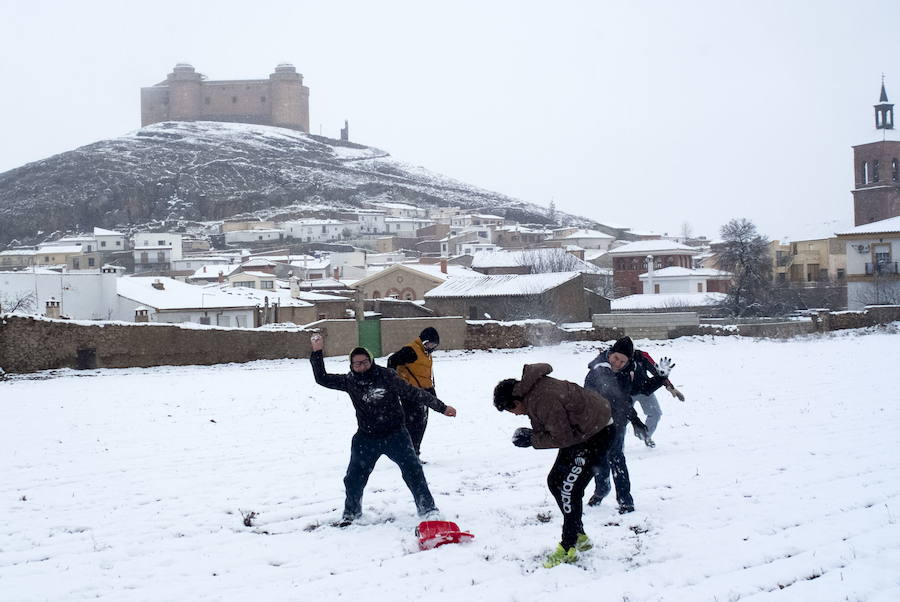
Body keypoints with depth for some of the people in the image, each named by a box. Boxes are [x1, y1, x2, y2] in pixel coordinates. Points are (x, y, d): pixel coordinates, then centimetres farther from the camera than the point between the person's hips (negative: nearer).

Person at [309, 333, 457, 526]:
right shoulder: (350, 381, -3)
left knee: (413, 471, -9)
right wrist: (317, 353, -12)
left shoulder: (385, 376, -10)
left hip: (395, 435, -2)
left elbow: (413, 392, -6)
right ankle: (351, 512, 30)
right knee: (353, 478, 6)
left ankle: (427, 508, 2)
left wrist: (441, 407, -2)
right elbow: (322, 379, -1)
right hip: (366, 438, 2)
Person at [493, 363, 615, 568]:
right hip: (579, 430, 11)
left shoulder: (543, 400, -31)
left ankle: (568, 548, -6)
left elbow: (562, 437, -24)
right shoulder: (532, 391, 0)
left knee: (569, 488, -14)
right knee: (555, 481, 11)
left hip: (597, 431, -11)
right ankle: (579, 536, 22)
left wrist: (532, 439, -15)